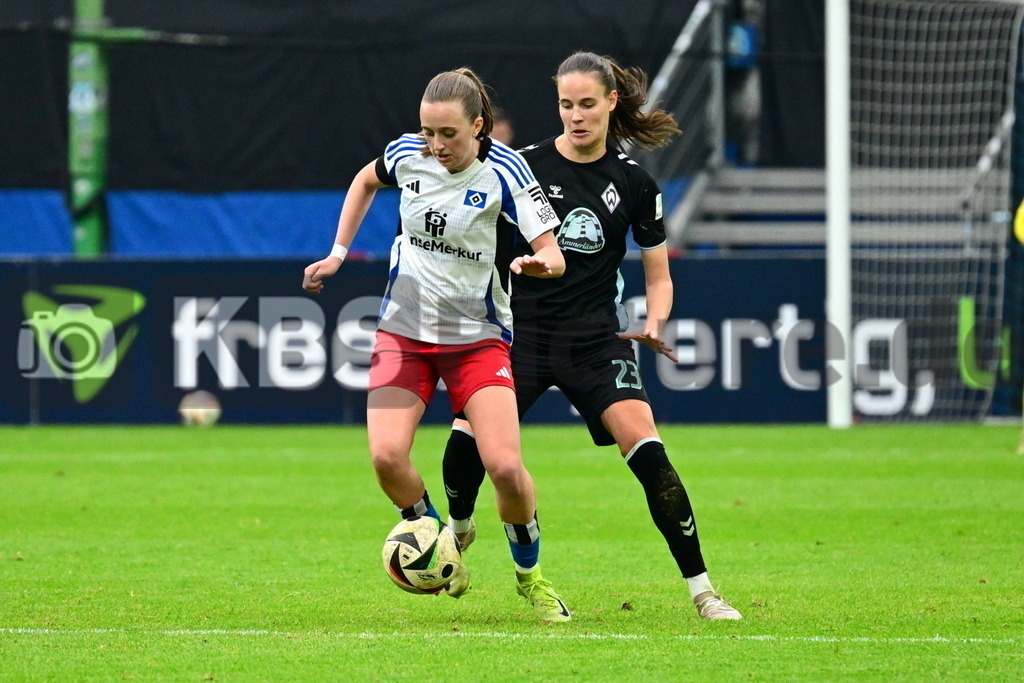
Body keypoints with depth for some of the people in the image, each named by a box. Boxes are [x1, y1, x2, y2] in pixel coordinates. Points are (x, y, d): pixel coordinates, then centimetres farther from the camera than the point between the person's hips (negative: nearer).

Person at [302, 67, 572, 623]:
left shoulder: (503, 171, -16)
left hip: (478, 339, -2)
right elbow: (366, 181, 19)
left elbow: (554, 254, -20)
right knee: (387, 457, -18)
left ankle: (530, 576, 11)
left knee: (505, 467, -16)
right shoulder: (407, 155, -5)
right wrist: (338, 254, 13)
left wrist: (539, 262, -43)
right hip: (404, 330, 2)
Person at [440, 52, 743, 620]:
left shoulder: (634, 183, 1)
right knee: (467, 439, -18)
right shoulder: (526, 165, -2)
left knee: (646, 452, -18)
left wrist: (654, 325, -9)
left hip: (596, 340, 0)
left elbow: (658, 275, 9)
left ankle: (701, 590, -9)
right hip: (522, 332, 0)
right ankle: (459, 527, 18)